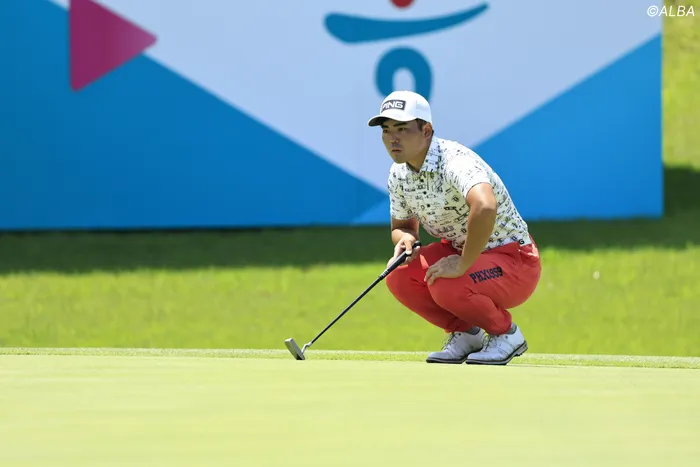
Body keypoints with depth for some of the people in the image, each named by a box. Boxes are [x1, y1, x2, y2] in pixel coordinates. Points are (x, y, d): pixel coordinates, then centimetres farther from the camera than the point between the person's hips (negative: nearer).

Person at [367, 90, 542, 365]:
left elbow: (485, 207, -50)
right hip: (459, 251, 8)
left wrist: (463, 265, -41)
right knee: (398, 276, -12)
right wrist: (406, 239, -11)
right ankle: (465, 333, 8)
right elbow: (402, 226, 14)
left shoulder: (455, 162, -29)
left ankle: (506, 334, -4)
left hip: (514, 260, -8)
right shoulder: (399, 174, -2)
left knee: (446, 286, -33)